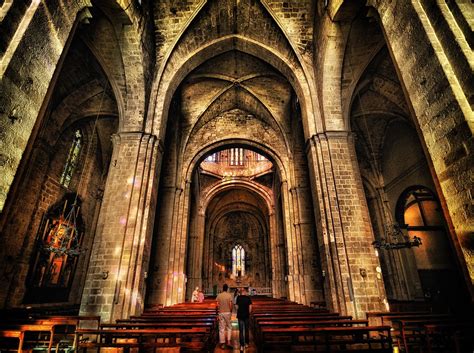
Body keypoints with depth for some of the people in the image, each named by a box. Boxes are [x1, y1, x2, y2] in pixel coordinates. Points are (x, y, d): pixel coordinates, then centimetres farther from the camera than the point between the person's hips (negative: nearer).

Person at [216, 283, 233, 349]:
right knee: (229, 327, 14)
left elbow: (217, 305, -3)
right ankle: (228, 341, 6)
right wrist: (231, 312, 5)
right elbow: (230, 305, -9)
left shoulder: (219, 295, -2)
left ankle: (222, 343, 12)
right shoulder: (229, 295, -8)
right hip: (227, 312, -1)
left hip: (221, 313, 2)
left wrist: (219, 310, 11)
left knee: (221, 328, 8)